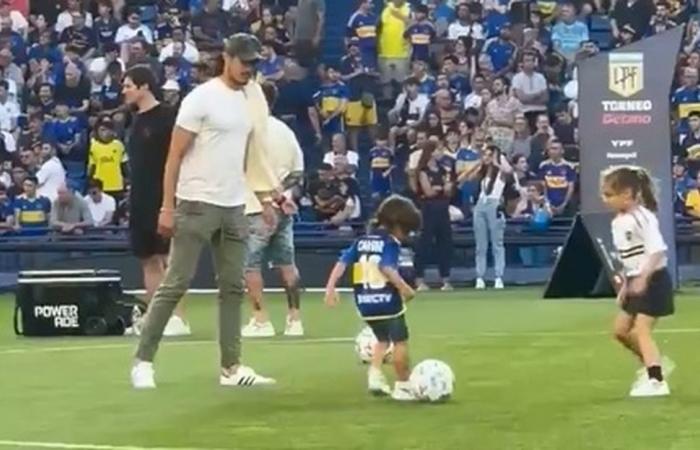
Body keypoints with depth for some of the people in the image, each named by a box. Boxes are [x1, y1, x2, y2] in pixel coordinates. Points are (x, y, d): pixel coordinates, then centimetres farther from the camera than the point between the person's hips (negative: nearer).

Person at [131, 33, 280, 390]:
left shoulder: (253, 97, 10)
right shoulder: (202, 98, -10)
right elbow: (175, 155, -9)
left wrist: (266, 199, 13)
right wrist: (167, 207, -13)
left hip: (234, 207, 7)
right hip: (196, 204, -7)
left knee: (233, 287, 7)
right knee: (175, 285, -5)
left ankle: (231, 367, 12)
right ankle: (143, 361, 1)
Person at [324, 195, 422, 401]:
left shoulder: (361, 241, 12)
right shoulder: (390, 243, -9)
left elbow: (342, 263, 5)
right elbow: (387, 268, -25)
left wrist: (330, 287, 5)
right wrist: (405, 288, -20)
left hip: (365, 303, 7)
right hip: (387, 301, -7)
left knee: (382, 339, 25)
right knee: (400, 341, 6)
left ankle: (375, 374, 7)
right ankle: (402, 385, 9)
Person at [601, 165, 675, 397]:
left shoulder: (642, 218, -19)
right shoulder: (618, 222, 8)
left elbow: (658, 250, -26)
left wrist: (643, 278, -32)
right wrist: (625, 284, 15)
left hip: (653, 280, -9)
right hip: (636, 283, 9)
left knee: (641, 330, -13)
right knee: (621, 329, 13)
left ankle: (656, 382, -10)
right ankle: (657, 364, 27)